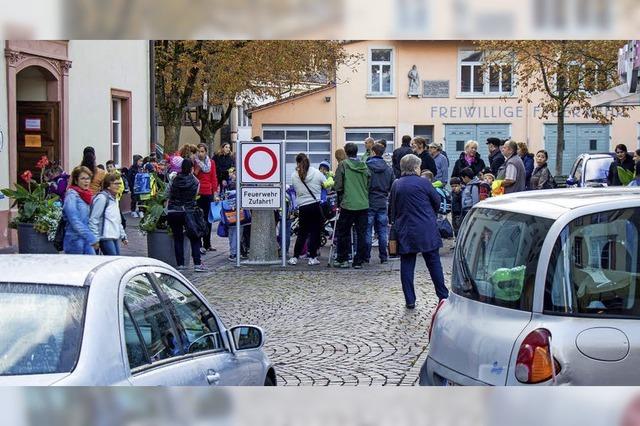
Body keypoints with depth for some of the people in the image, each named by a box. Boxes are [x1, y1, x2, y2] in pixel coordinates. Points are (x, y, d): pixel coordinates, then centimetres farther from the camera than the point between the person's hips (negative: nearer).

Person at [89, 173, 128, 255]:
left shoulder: (115, 198, 19)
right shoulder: (102, 198, -11)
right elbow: (94, 219, -15)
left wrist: (123, 236, 23)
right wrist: (95, 238, -18)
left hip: (114, 237, 10)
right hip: (106, 237, -10)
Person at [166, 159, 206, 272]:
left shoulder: (174, 181, -4)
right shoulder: (195, 182, -6)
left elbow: (167, 194, 5)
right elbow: (195, 195, 4)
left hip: (172, 213, 1)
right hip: (188, 212, -1)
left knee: (178, 238, 8)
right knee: (194, 238, 9)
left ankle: (180, 264, 6)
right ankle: (197, 264, 2)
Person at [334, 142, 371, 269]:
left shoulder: (343, 165, -5)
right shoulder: (364, 166, 5)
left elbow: (338, 186, -5)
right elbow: (369, 185, 10)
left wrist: (341, 197, 12)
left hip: (348, 205, -3)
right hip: (364, 205, 3)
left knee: (343, 233, 9)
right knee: (361, 233, 6)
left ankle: (343, 259, 13)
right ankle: (359, 261, 7)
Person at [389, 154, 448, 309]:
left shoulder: (396, 185, 3)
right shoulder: (423, 183, -7)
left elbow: (393, 209, 11)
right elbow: (437, 202, 4)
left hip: (405, 231, 2)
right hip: (426, 231, -2)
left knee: (407, 265, 6)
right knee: (434, 263, 6)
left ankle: (410, 300, 5)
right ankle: (443, 296, 11)